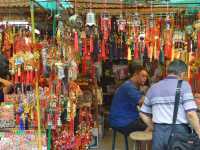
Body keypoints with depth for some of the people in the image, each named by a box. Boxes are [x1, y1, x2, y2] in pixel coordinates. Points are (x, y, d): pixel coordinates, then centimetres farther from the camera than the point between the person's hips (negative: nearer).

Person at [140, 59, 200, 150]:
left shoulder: (153, 88, 10)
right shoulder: (183, 85, -5)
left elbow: (143, 114, 14)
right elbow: (191, 113, -15)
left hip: (159, 132, 4)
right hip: (179, 132, -4)